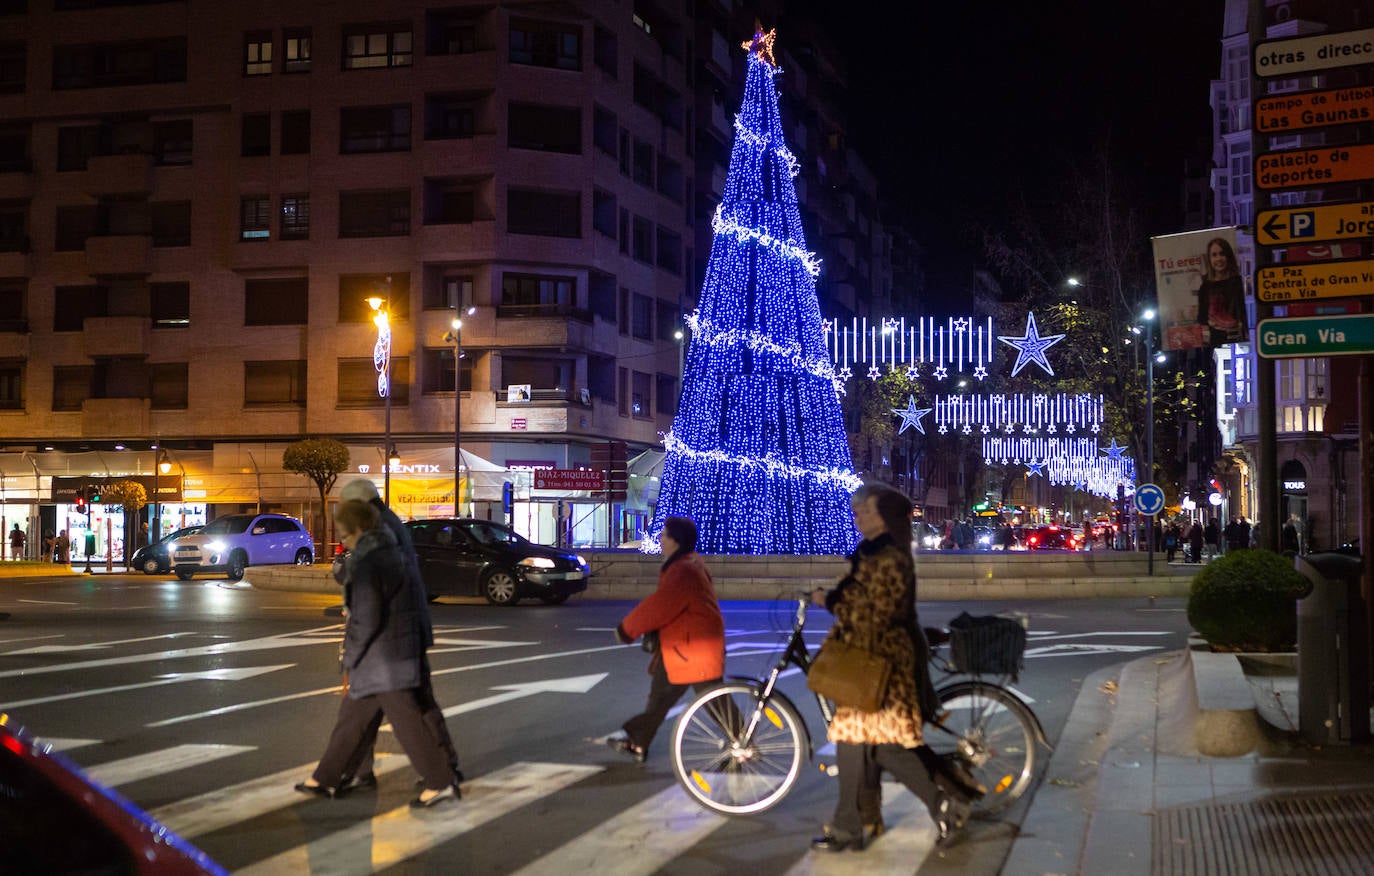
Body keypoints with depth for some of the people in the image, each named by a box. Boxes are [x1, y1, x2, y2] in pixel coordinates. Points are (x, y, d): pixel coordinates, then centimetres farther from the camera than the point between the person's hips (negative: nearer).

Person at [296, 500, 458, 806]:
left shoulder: (366, 565, -17)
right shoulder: (392, 553, 11)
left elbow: (367, 621, -21)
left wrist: (350, 656, -9)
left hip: (382, 658, -10)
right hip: (400, 651, 10)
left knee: (406, 720, -5)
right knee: (351, 715, 17)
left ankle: (441, 782, -2)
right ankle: (326, 779, 26)